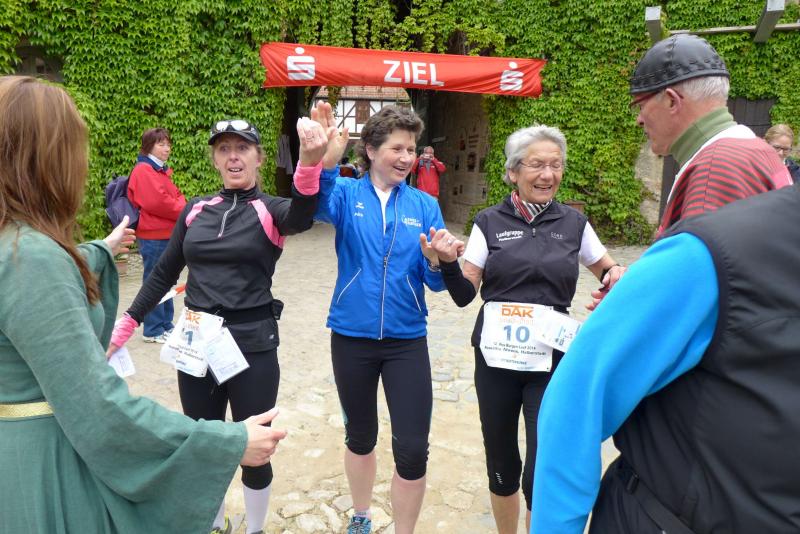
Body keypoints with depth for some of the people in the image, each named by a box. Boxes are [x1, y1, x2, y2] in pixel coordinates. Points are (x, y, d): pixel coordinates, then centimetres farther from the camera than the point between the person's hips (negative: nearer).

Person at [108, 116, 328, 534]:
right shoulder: (195, 211, 6)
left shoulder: (269, 210, -6)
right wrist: (126, 325, 8)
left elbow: (300, 216, -31)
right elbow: (164, 273, 13)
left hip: (253, 346, -4)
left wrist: (310, 163, -50)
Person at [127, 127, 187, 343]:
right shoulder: (144, 170, -12)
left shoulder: (162, 170, 18)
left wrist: (182, 208, -4)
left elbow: (175, 195, 18)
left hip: (167, 235, 10)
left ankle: (166, 324, 27)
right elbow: (157, 202, -22)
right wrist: (184, 211, -10)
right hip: (153, 237, -10)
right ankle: (153, 331, 9)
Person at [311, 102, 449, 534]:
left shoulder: (424, 205, 1)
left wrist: (435, 262, -25)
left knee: (413, 450, -1)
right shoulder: (347, 194, -3)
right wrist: (325, 164, -48)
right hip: (352, 337, 0)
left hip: (407, 340, 0)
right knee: (360, 436, 18)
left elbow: (436, 282, -2)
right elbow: (319, 204, -28)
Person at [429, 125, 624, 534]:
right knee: (501, 462, 13)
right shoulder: (489, 222, 0)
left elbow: (607, 271, 17)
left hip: (552, 361, 0)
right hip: (496, 358, 0)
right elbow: (464, 294, -1)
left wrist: (617, 276, -5)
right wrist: (448, 262, -19)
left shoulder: (574, 223, 3)